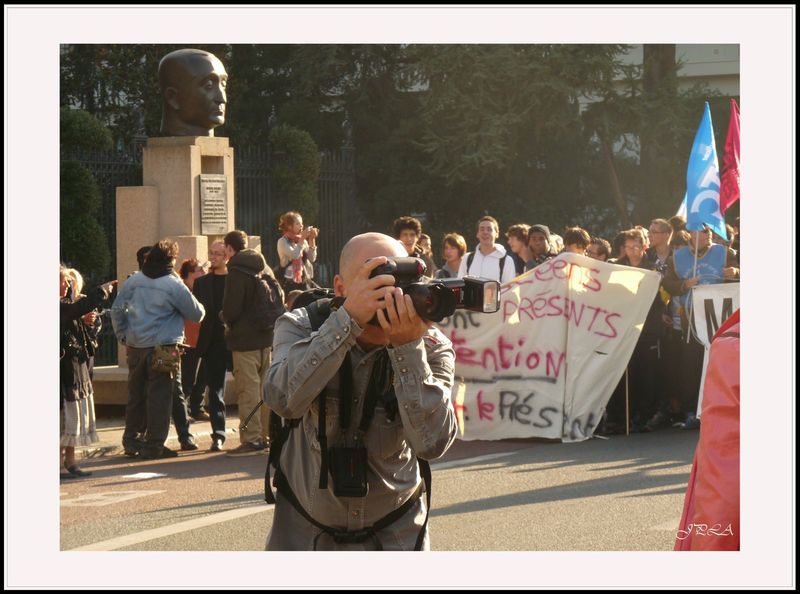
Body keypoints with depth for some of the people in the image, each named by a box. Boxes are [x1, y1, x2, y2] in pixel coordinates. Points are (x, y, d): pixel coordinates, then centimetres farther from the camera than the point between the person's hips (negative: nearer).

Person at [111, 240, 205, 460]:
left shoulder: (134, 281, 5)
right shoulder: (174, 285, -9)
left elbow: (117, 309, 9)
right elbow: (196, 314, -2)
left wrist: (122, 334, 16)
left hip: (135, 346, 5)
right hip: (163, 347, -5)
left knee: (136, 393, 15)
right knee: (159, 396, 0)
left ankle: (131, 441, 21)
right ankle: (154, 445, 0)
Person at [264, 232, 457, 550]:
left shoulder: (431, 347, -12)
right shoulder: (301, 327, -11)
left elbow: (432, 442, -26)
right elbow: (284, 399, -32)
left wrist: (408, 346, -34)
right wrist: (348, 320, -38)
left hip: (395, 533, 0)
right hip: (304, 527, 0)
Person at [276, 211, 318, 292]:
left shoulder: (302, 241, 10)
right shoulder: (283, 241, -6)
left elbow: (312, 258, 2)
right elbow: (295, 255, -20)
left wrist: (312, 239, -4)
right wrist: (302, 238, -15)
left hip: (304, 281, 5)